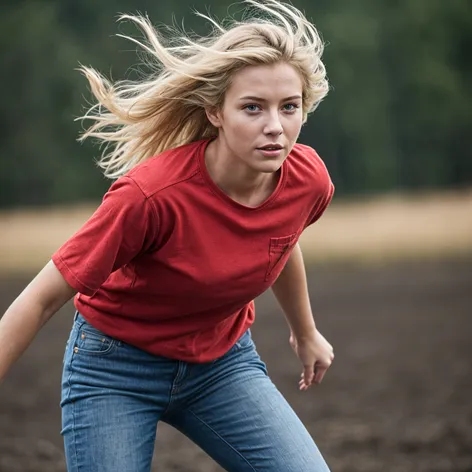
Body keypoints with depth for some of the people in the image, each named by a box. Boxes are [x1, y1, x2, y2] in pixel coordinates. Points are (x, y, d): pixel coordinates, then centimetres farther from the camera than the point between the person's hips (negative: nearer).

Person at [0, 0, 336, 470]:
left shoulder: (309, 180, -16)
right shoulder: (152, 193, -33)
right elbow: (42, 299, -24)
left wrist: (306, 333, 25)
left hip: (223, 360, 4)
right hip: (117, 366, -4)